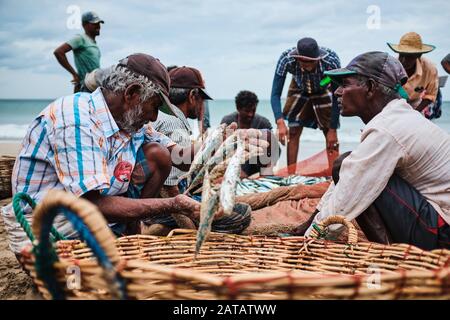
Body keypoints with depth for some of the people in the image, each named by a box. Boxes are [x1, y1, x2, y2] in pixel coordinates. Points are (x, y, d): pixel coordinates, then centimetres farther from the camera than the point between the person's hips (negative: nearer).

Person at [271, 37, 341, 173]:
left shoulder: (331, 60, -39)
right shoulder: (286, 59, -37)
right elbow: (275, 94, -33)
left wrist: (333, 129, -27)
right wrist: (280, 122, -47)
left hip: (324, 90, -1)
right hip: (300, 90, 1)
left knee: (330, 135, -8)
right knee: (293, 132, -4)